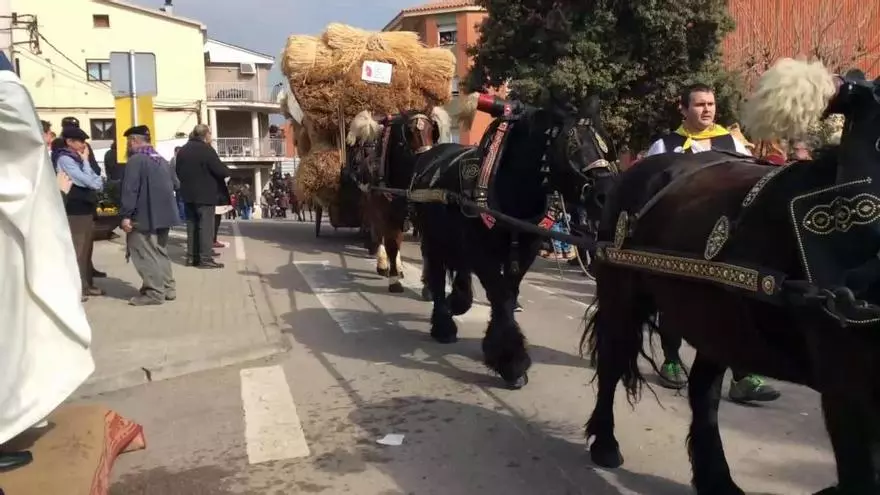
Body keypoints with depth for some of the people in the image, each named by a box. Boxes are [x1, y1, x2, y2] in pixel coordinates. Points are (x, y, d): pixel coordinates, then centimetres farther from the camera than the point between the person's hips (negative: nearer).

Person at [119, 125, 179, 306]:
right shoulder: (162, 160, 15)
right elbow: (172, 186, 20)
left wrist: (126, 215, -17)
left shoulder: (136, 160, -12)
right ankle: (168, 288, 18)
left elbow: (130, 190, -18)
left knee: (146, 255, -4)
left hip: (143, 217, -9)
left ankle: (154, 293, -5)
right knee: (160, 252, 16)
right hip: (162, 215, 9)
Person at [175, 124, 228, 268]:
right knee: (206, 226, -5)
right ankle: (205, 258, -7)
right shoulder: (206, 149, -13)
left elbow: (178, 172, 19)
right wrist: (227, 172, 4)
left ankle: (191, 256, 14)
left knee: (192, 226, 12)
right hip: (205, 195, -7)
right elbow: (221, 170, -16)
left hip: (188, 194, 8)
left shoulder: (182, 150, 12)